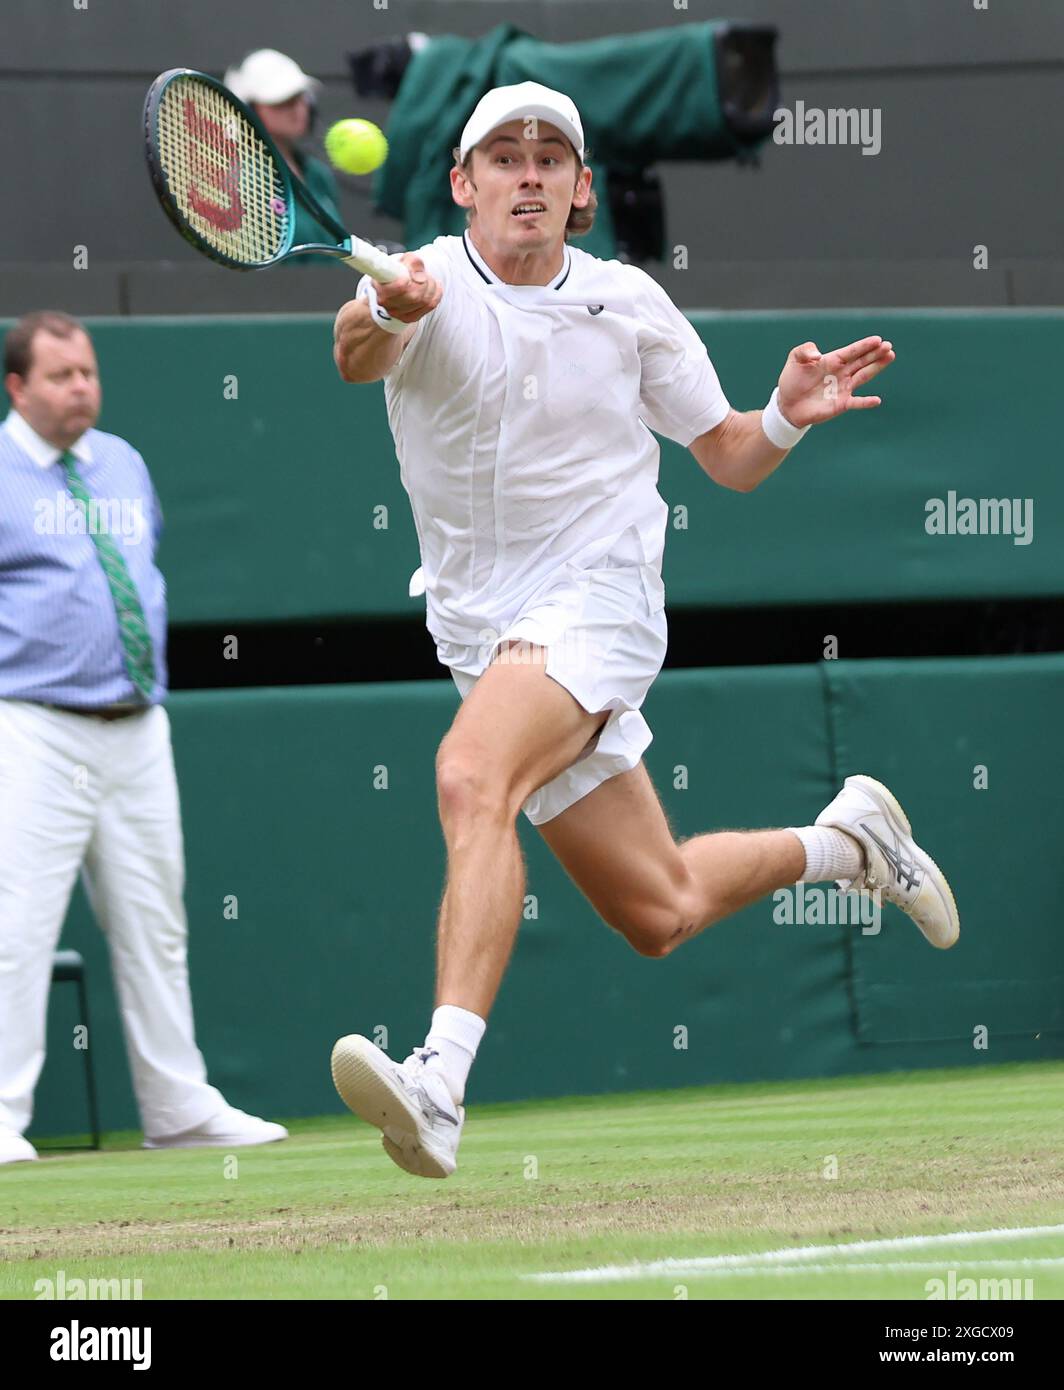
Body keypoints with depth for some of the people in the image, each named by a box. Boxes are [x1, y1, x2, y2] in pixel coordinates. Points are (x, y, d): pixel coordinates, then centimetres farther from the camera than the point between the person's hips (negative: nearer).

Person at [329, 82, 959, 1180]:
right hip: (484, 628, 3)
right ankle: (845, 839, 39)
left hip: (596, 601, -3)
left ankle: (442, 1084, -44)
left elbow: (730, 460, 12)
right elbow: (353, 356, -29)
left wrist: (788, 417, -11)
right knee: (658, 913, 9)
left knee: (471, 776, -33)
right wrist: (382, 317, -52)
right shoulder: (428, 284, -4)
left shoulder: (629, 304, 2)